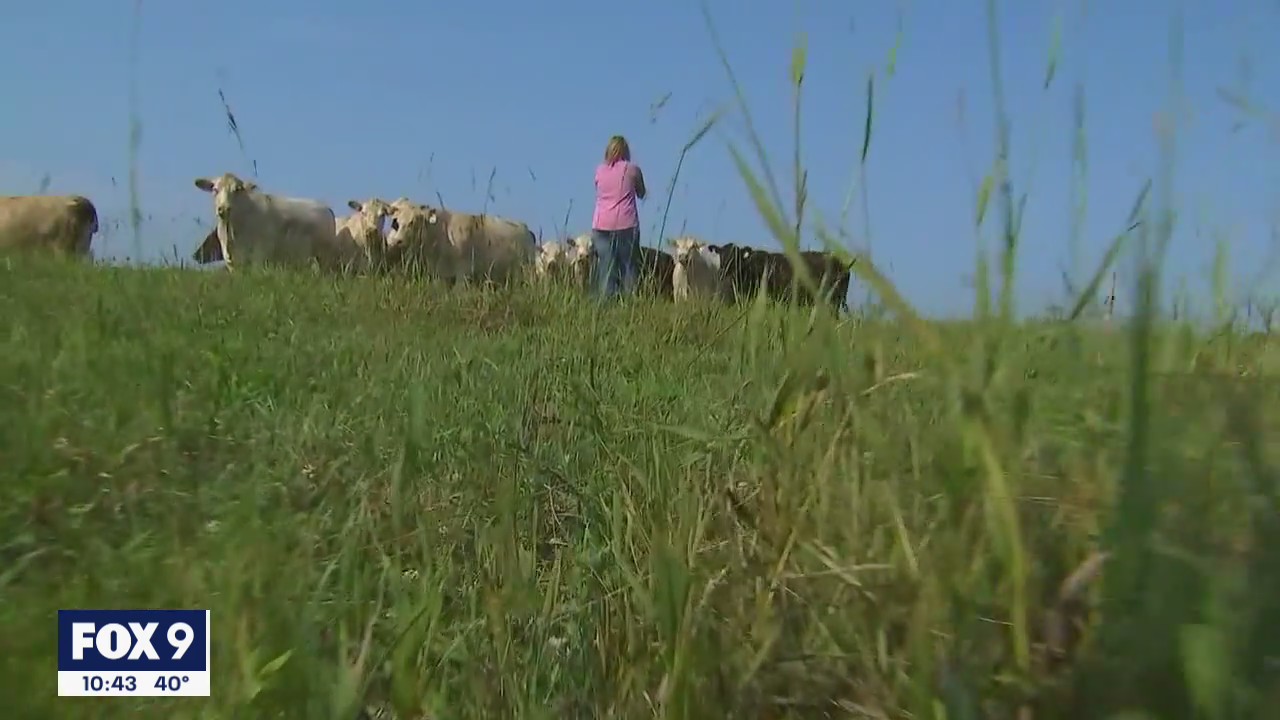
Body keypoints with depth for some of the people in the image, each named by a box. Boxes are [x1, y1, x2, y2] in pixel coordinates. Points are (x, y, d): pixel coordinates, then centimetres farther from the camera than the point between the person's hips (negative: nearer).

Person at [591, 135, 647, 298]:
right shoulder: (632, 169, 3)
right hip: (626, 224, -2)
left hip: (601, 225, 2)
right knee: (629, 266, 1)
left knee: (605, 266, 2)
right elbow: (641, 194, 16)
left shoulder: (599, 170, 9)